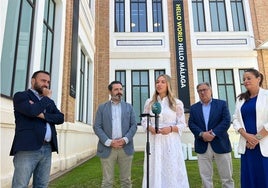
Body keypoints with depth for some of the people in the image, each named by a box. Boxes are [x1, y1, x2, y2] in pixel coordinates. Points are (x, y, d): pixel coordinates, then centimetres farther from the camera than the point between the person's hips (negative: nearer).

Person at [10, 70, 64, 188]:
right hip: (27, 148, -5)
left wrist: (43, 115, -9)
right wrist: (46, 98, -2)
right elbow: (32, 111, -17)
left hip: (47, 149, 6)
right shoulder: (21, 96, 3)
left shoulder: (49, 102, 21)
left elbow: (60, 118, 6)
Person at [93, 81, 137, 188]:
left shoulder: (129, 107, 11)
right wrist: (109, 142, -12)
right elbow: (97, 127, 0)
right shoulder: (102, 107, 7)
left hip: (126, 148, 1)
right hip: (107, 148, -1)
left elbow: (134, 125, 5)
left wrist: (125, 140, -12)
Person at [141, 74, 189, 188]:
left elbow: (182, 124, 2)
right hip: (154, 141, 2)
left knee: (172, 170, 2)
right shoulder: (149, 102, 9)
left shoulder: (177, 103, 3)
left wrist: (170, 128, -16)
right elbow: (144, 121, 11)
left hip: (171, 141, -1)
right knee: (155, 171, 5)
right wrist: (150, 128, -10)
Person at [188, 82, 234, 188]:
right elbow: (191, 124, 1)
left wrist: (213, 133, -17)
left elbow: (226, 121, -6)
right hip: (202, 146, 2)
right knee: (205, 178, 8)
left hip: (220, 144, -1)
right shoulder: (194, 108, 11)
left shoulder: (222, 104, 5)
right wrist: (202, 134, -16)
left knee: (227, 177, 8)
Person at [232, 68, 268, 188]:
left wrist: (257, 137, -11)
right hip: (247, 145, 4)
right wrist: (246, 135, -7)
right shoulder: (241, 99, 13)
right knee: (249, 177, 7)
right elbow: (236, 119, 7)